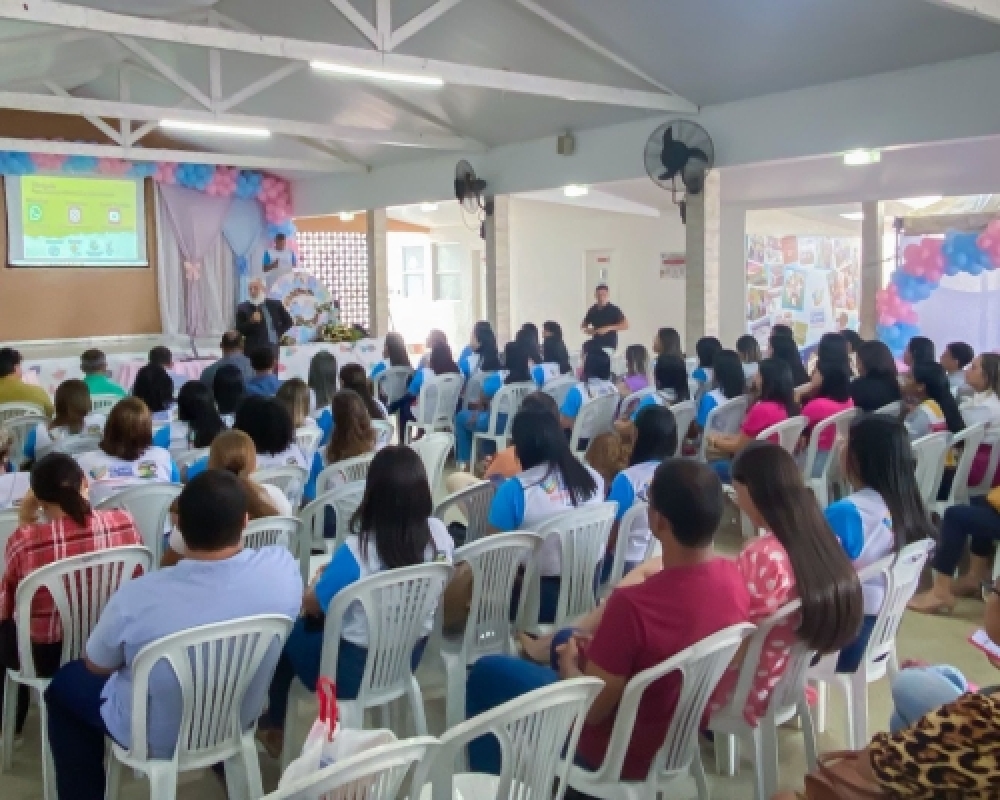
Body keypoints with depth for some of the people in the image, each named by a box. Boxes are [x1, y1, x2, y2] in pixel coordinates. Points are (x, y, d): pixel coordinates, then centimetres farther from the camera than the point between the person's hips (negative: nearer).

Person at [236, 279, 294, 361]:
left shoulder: (275, 305, 8)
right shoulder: (243, 308, 4)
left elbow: (288, 321, 17)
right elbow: (239, 330, 0)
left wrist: (278, 333, 6)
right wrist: (251, 322, -16)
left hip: (272, 350, 1)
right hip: (253, 351, -1)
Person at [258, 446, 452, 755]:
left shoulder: (357, 550, -30)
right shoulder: (439, 534, -15)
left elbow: (312, 605, -13)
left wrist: (321, 576, 9)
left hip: (354, 670, -5)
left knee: (288, 632, 23)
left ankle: (273, 727, 41)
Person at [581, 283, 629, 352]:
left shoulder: (614, 309, -6)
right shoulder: (592, 310, 8)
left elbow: (625, 325, -13)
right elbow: (583, 326, 20)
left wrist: (608, 328, -22)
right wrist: (587, 330, -4)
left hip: (609, 346, -5)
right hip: (595, 345, 5)